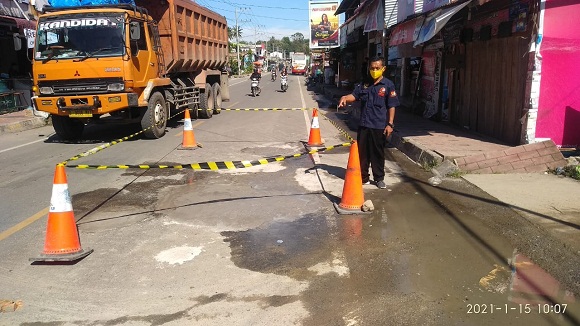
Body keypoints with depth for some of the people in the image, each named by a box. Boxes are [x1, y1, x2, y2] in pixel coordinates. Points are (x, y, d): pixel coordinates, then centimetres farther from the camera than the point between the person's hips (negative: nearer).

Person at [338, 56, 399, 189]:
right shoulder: (364, 84, 9)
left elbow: (391, 106, -4)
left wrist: (390, 124, -9)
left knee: (378, 153, 7)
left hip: (379, 126, -4)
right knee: (362, 152, 9)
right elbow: (354, 95, 6)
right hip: (363, 124, 4)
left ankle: (379, 178, 21)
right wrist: (345, 98, -17)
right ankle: (363, 177, 21)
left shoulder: (388, 85, -3)